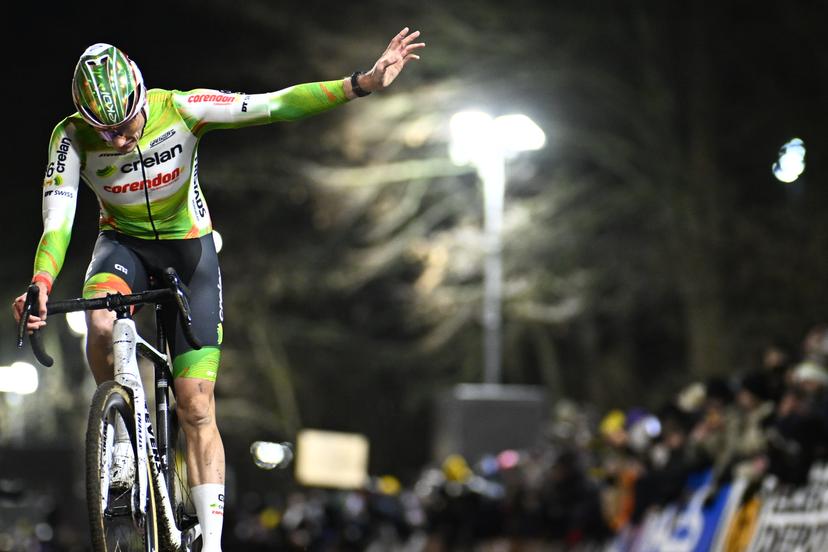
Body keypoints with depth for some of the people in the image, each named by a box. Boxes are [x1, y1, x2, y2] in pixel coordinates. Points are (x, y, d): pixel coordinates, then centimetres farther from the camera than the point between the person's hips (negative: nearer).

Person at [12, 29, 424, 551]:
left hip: (190, 246, 0)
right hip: (124, 242, 1)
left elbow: (275, 105, -26)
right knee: (101, 322, -36)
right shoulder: (73, 137, -22)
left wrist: (363, 83, -34)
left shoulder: (181, 110, -24)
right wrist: (41, 285, -48)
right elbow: (57, 223, -29)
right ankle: (121, 436, -11)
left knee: (196, 406, -7)